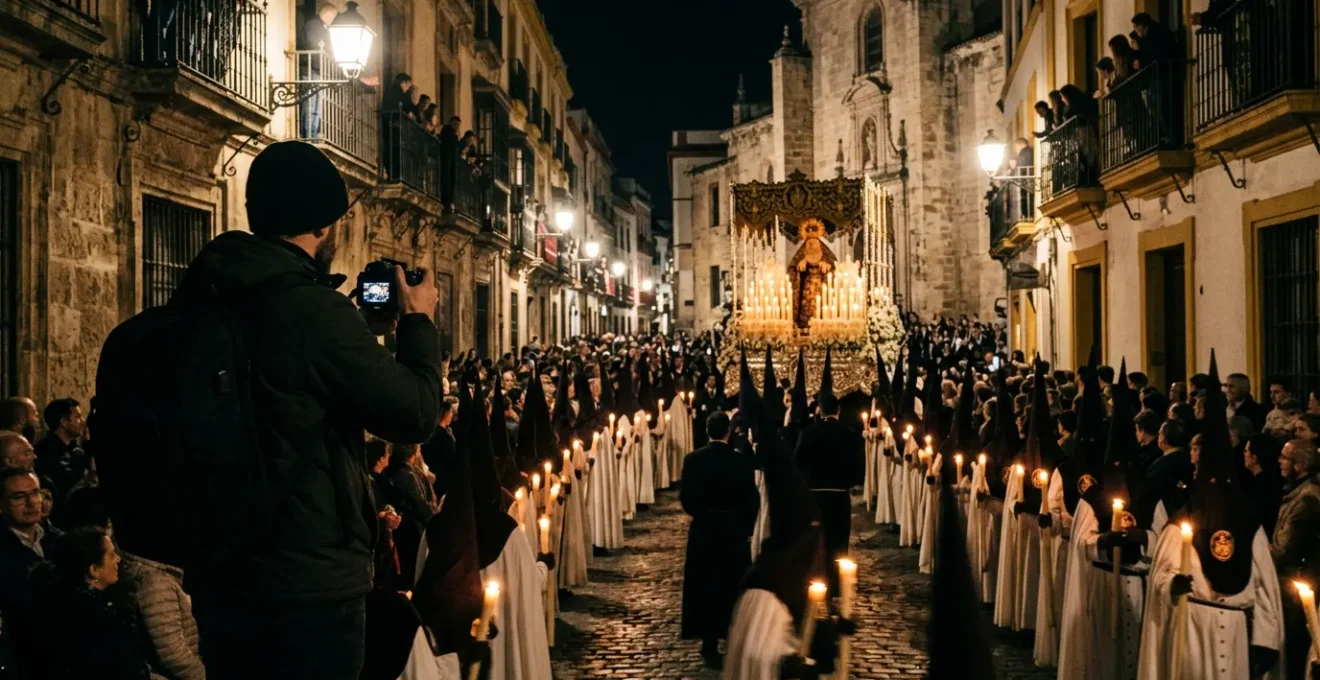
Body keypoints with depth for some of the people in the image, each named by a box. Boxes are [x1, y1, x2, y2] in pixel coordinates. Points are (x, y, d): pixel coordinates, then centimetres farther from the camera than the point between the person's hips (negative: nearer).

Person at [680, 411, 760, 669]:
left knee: (706, 586, 8)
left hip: (703, 529, 1)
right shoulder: (741, 460, -9)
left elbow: (685, 496, -4)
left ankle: (710, 645, 9)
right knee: (733, 585, 11)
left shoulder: (693, 459, -7)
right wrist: (747, 527, 10)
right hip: (735, 529, -1)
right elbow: (752, 499, -5)